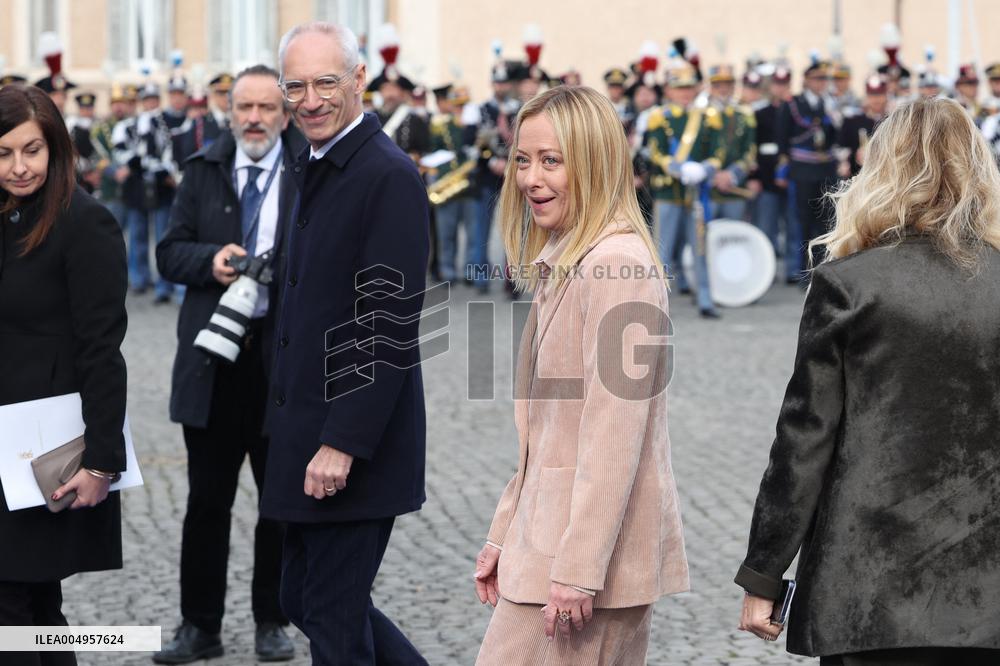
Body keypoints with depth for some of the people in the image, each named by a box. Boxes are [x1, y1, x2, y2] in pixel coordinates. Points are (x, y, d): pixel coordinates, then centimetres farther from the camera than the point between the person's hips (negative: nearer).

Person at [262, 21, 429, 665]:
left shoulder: (390, 177, -16)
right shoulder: (315, 167, 13)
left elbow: (391, 326, -21)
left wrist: (343, 444, -22)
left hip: (353, 447, -9)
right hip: (306, 437, 9)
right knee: (303, 601, 17)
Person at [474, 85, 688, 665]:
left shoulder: (617, 265, -15)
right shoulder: (563, 263, 16)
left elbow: (613, 434, -20)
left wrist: (578, 569, -21)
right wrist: (504, 536, 17)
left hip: (587, 552, -9)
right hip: (547, 542, 9)